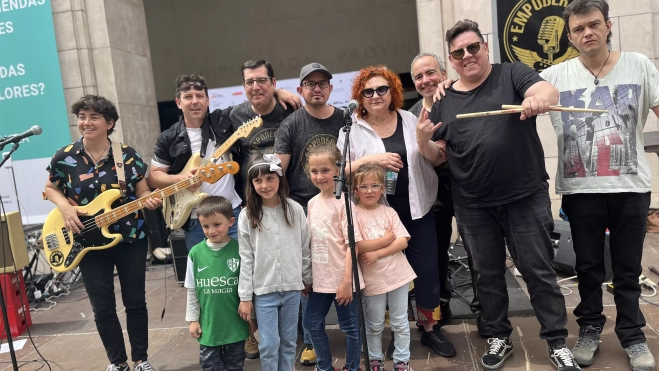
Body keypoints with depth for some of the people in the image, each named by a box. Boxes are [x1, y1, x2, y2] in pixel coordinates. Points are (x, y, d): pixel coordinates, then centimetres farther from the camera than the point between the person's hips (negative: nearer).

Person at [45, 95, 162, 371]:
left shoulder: (127, 155, -4)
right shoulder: (64, 157, -4)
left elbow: (142, 191, 3)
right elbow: (50, 188, 10)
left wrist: (150, 201, -19)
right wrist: (65, 207, -9)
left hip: (131, 238, 0)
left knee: (136, 301, 8)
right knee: (102, 308, 6)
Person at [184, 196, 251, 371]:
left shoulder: (239, 250, -12)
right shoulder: (195, 252, -7)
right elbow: (192, 290, 2)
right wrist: (193, 319, 4)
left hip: (235, 323, -1)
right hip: (208, 324, 1)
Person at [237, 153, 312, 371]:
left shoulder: (295, 210, -4)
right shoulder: (247, 216, -7)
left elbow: (305, 249, 5)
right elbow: (246, 259, -5)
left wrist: (308, 279, 10)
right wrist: (245, 297, -4)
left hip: (292, 287, 2)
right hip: (263, 290, -1)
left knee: (289, 342, 13)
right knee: (269, 344, 2)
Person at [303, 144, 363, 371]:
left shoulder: (343, 202, -13)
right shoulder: (312, 203, 6)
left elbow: (352, 244, -16)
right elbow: (310, 242, 12)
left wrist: (347, 281, -19)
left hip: (341, 279, -6)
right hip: (320, 279, 7)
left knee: (350, 327, 8)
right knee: (312, 323, 15)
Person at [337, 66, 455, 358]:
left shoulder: (410, 120, 6)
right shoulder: (351, 129, -2)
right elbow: (339, 171, -9)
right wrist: (370, 160, -22)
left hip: (417, 209, 3)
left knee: (427, 269, 7)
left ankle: (430, 329, 28)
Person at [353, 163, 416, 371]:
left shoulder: (389, 212, 1)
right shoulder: (354, 214, -8)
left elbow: (403, 242, -5)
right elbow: (357, 246, -18)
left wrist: (377, 253, -17)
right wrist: (387, 238, -12)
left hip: (397, 274, 2)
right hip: (372, 278, -2)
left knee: (400, 322, 12)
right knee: (374, 324, 13)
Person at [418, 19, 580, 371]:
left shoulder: (512, 74, 0)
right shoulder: (443, 102, 7)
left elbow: (549, 91, -17)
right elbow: (438, 155, 10)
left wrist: (540, 99, -41)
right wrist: (422, 140, -13)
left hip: (525, 198, -2)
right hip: (473, 207, 3)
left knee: (538, 270, 6)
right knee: (487, 274, 14)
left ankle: (557, 342, 22)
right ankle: (499, 337, 31)